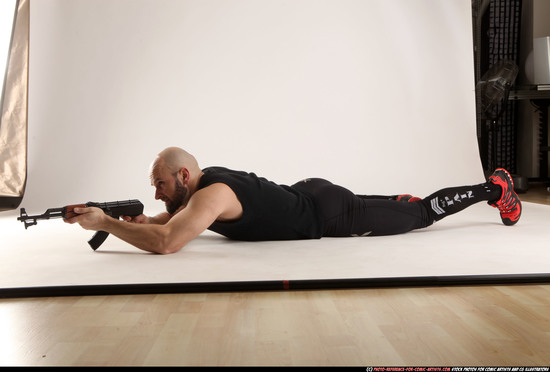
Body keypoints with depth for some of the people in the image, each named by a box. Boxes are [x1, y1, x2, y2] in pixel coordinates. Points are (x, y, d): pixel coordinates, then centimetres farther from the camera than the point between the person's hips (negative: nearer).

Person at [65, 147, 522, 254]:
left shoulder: (212, 194, -29)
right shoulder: (201, 182, -1)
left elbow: (165, 243, -41)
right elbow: (174, 220, 15)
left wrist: (104, 223, -30)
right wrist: (143, 220, -7)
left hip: (328, 211, -6)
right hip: (310, 194, 6)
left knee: (424, 212, 11)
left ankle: (494, 189, 27)